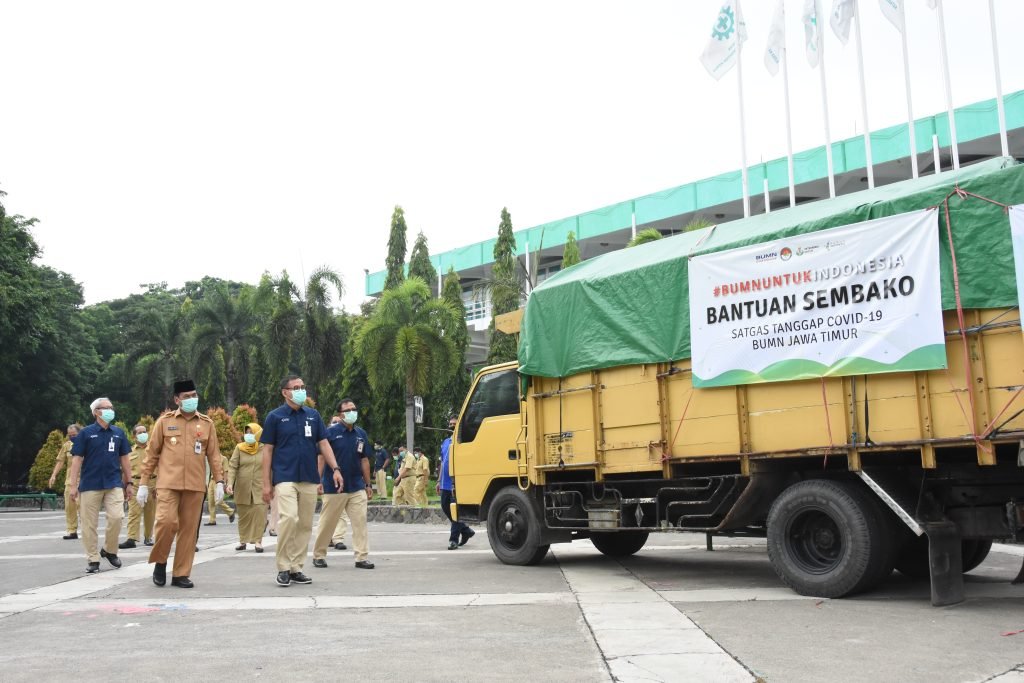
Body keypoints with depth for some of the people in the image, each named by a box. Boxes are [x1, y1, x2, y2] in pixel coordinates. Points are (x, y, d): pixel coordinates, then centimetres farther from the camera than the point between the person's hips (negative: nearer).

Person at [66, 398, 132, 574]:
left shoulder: (119, 433, 8)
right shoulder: (86, 433, -1)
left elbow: (124, 459, 13)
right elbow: (77, 459, -2)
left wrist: (128, 482, 11)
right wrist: (73, 485, -7)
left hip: (114, 484, 2)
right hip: (90, 485, -2)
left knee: (116, 517, -10)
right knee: (89, 524, 2)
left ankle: (110, 550, 12)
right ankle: (93, 559, 12)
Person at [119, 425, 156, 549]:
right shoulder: (130, 452, 11)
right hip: (135, 484, 0)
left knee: (150, 513, 6)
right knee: (134, 512, -9)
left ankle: (148, 537, 19)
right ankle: (132, 539, -12)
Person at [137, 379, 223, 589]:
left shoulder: (207, 423, 8)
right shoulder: (164, 421, 5)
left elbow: (214, 455, 8)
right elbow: (152, 454, 7)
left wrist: (219, 481, -1)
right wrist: (143, 484, 4)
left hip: (195, 486, 2)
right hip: (168, 483, -2)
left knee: (189, 529, 3)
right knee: (167, 521, -16)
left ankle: (181, 574, 12)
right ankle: (160, 561, 9)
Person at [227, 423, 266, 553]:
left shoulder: (264, 449, 2)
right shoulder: (239, 448, 3)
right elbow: (232, 466, -2)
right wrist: (230, 483, -15)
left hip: (259, 487, -1)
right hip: (242, 487, 1)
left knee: (259, 513, -9)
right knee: (243, 514, 8)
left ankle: (258, 540, -5)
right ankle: (243, 540, 19)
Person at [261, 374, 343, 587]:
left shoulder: (313, 415, 11)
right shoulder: (275, 417, 1)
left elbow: (323, 444, 12)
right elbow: (267, 450, 1)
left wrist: (335, 469, -1)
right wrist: (266, 483, -3)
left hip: (309, 479, 4)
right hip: (285, 478, -4)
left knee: (305, 525, 5)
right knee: (288, 518, -21)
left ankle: (296, 568, 15)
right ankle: (283, 568, -9)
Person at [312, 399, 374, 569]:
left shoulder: (361, 434, 6)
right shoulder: (331, 432, -7)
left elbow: (364, 460, 11)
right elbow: (321, 457, -5)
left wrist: (368, 484, 11)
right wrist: (319, 480, -11)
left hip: (357, 487, 4)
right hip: (334, 487, -4)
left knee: (360, 522, -1)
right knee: (327, 523, 6)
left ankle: (362, 557, 4)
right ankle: (319, 555, 21)